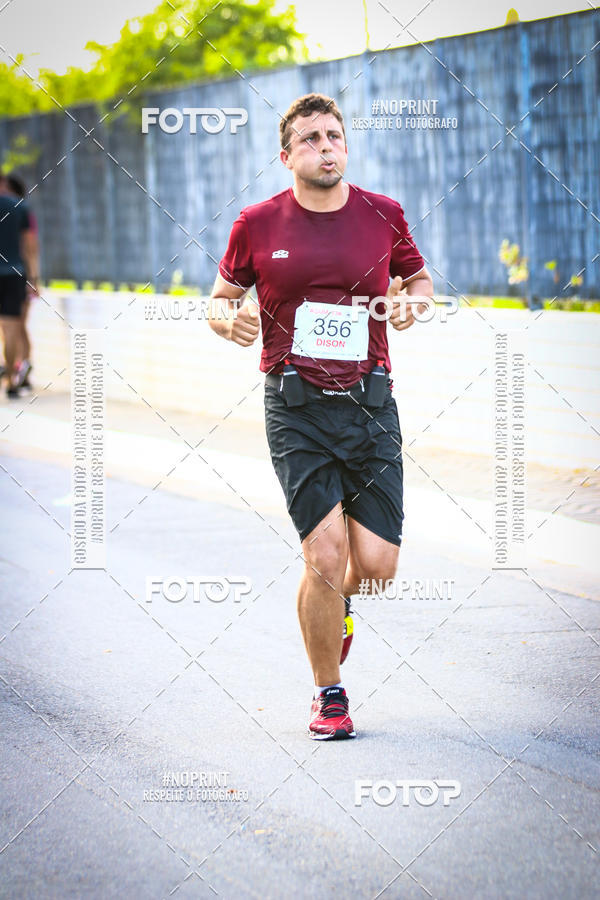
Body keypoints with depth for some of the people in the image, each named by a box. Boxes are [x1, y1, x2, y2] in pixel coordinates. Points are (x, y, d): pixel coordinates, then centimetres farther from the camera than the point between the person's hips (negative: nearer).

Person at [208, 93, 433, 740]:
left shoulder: (383, 214, 5)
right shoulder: (257, 224, 1)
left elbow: (420, 279, 20)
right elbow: (220, 298, 12)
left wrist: (410, 303, -3)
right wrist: (230, 320, -11)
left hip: (371, 401, 2)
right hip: (297, 408, -2)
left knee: (377, 563, -4)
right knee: (325, 557, -11)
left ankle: (337, 598, 36)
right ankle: (328, 694, 10)